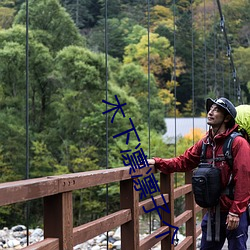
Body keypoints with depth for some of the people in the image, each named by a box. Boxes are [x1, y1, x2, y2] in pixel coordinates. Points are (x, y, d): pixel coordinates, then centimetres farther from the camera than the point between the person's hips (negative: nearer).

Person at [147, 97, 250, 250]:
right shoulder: (205, 143, 7)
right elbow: (183, 162, 10)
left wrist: (235, 212, -19)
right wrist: (156, 162, -3)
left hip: (234, 213, -6)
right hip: (213, 212, 7)